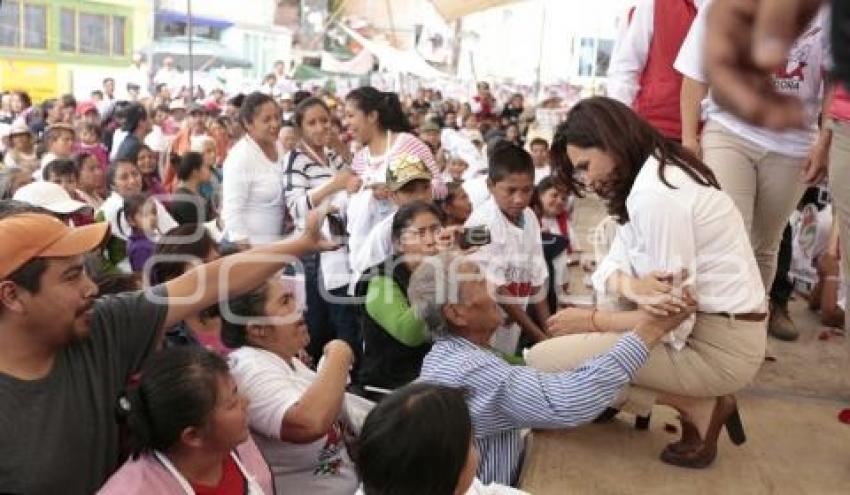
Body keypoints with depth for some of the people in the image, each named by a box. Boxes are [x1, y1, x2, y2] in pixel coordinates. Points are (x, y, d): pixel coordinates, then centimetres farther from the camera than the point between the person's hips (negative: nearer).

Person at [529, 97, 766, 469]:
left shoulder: (654, 194, -22)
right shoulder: (653, 176, 10)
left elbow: (672, 319, -23)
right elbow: (610, 267, 5)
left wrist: (591, 320, -10)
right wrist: (631, 286, -19)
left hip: (718, 345, -10)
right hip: (702, 321, 10)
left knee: (543, 361, -14)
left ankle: (697, 407, -3)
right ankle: (699, 398, 11)